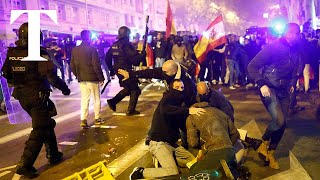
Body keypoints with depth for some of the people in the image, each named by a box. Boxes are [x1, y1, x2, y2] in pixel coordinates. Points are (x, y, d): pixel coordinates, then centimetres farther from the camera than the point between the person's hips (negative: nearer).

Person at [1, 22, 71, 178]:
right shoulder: (39, 53, -15)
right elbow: (50, 76, -19)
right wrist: (64, 88, -5)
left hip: (22, 96, 7)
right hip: (38, 96, -7)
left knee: (46, 124, 21)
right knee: (39, 130, 2)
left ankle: (53, 155, 29)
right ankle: (25, 165, -1)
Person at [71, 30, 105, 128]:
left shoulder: (75, 50, 4)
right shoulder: (92, 49, -12)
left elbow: (72, 65, 7)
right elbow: (96, 65, -14)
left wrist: (77, 76, 17)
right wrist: (101, 78, -7)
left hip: (82, 79, 5)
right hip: (92, 78, -4)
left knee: (84, 99, 9)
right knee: (96, 99, 10)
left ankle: (83, 120, 1)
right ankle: (97, 118, 18)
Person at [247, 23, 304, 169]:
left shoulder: (297, 49, 1)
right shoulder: (273, 47, -16)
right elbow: (252, 66, -16)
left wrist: (292, 83, 9)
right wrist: (261, 84, -25)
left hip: (283, 90, 6)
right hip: (269, 88, -6)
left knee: (282, 124, 6)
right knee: (279, 120, -21)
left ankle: (271, 153, 26)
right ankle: (264, 145, 6)